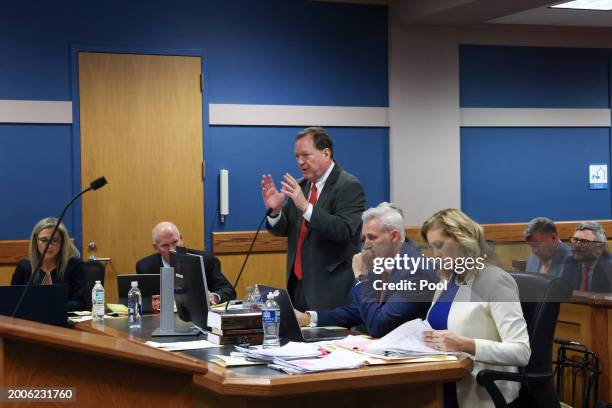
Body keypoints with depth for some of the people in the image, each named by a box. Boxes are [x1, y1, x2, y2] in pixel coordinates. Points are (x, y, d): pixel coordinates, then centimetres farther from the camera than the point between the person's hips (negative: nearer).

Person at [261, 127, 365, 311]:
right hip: (297, 284, 6)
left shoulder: (349, 186, -10)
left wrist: (306, 206, -27)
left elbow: (344, 232, -21)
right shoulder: (300, 186, 11)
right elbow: (283, 230, 13)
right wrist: (274, 210, -8)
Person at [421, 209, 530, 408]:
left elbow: (522, 352, -16)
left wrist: (466, 345, -24)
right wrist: (422, 335, -3)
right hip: (443, 381, 7)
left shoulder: (495, 281, -9)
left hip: (480, 392, -7)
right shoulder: (446, 280, 16)